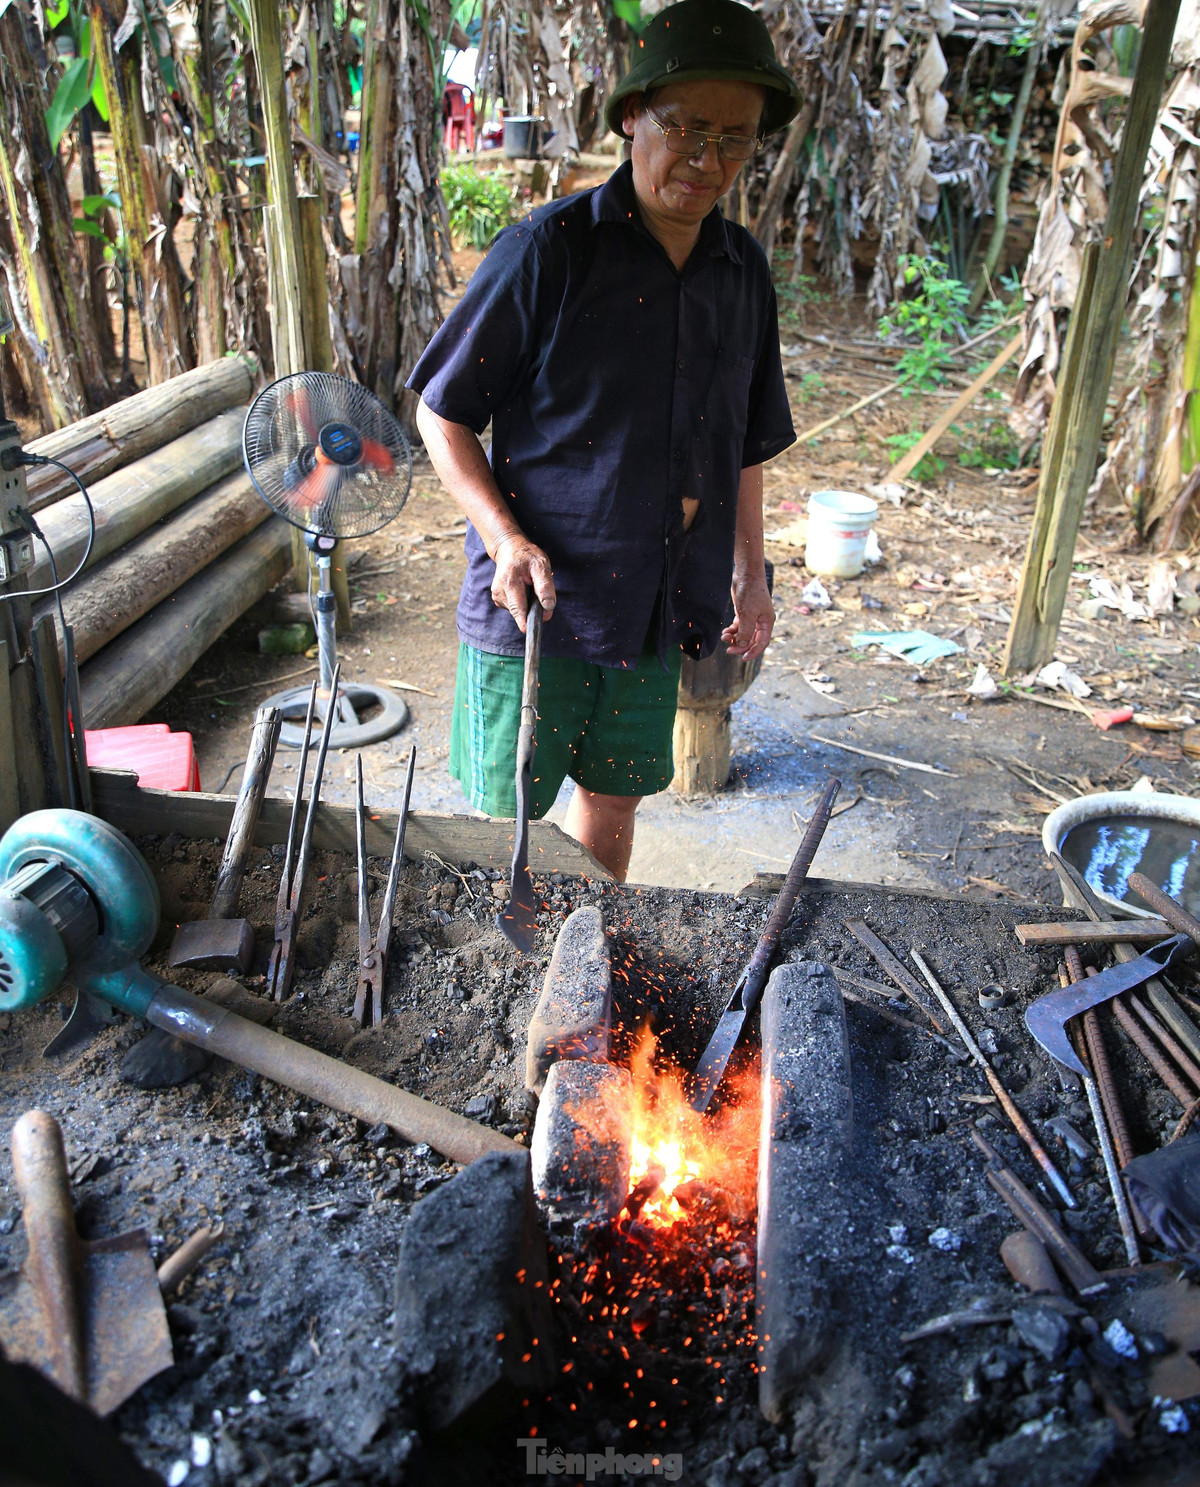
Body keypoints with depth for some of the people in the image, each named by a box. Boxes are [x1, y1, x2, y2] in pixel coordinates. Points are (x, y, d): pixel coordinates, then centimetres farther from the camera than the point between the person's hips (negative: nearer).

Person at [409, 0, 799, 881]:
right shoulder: (548, 250, -11)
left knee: (614, 801, 19)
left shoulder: (743, 271, 7)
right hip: (535, 605, -5)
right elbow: (443, 412, -7)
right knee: (504, 824, 6)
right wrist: (505, 537, -19)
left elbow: (745, 442, 17)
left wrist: (749, 572, 15)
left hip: (656, 609, 5)